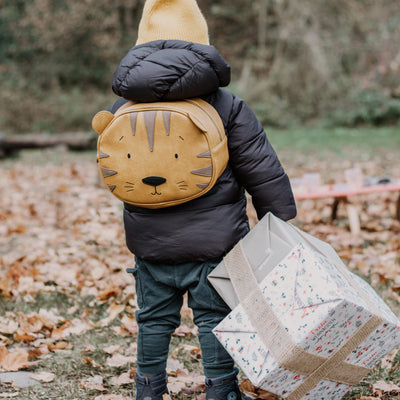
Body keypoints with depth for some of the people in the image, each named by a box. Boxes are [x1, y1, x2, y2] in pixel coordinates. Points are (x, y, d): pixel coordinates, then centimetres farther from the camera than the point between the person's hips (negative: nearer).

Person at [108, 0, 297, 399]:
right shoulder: (226, 106, -9)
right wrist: (283, 222, 5)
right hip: (212, 239, -3)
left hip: (149, 242, 3)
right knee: (214, 317, 8)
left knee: (153, 318, 15)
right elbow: (264, 173, -6)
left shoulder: (121, 108, 1)